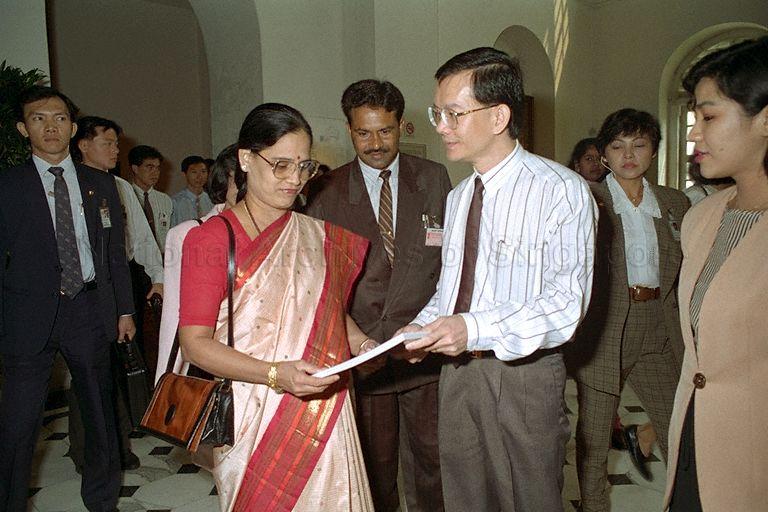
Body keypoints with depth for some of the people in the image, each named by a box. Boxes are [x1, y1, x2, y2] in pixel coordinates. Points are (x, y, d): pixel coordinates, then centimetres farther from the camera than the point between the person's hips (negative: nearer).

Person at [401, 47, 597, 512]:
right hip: (457, 369, 6)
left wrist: (475, 329, -30)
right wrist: (424, 326, -2)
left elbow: (566, 303, -20)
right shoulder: (458, 197, 11)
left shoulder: (561, 191, -13)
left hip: (523, 374, -6)